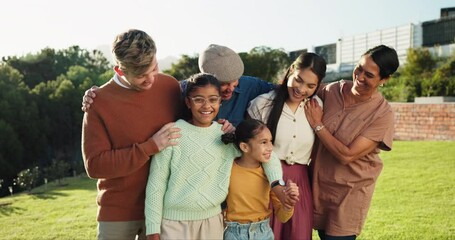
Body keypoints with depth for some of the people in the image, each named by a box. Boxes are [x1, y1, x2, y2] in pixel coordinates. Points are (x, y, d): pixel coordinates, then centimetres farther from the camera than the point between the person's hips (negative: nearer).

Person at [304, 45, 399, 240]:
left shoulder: (382, 114, -17)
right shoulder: (332, 90, -5)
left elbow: (347, 155, -22)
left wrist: (317, 125, -16)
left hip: (350, 193, -4)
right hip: (318, 185, 4)